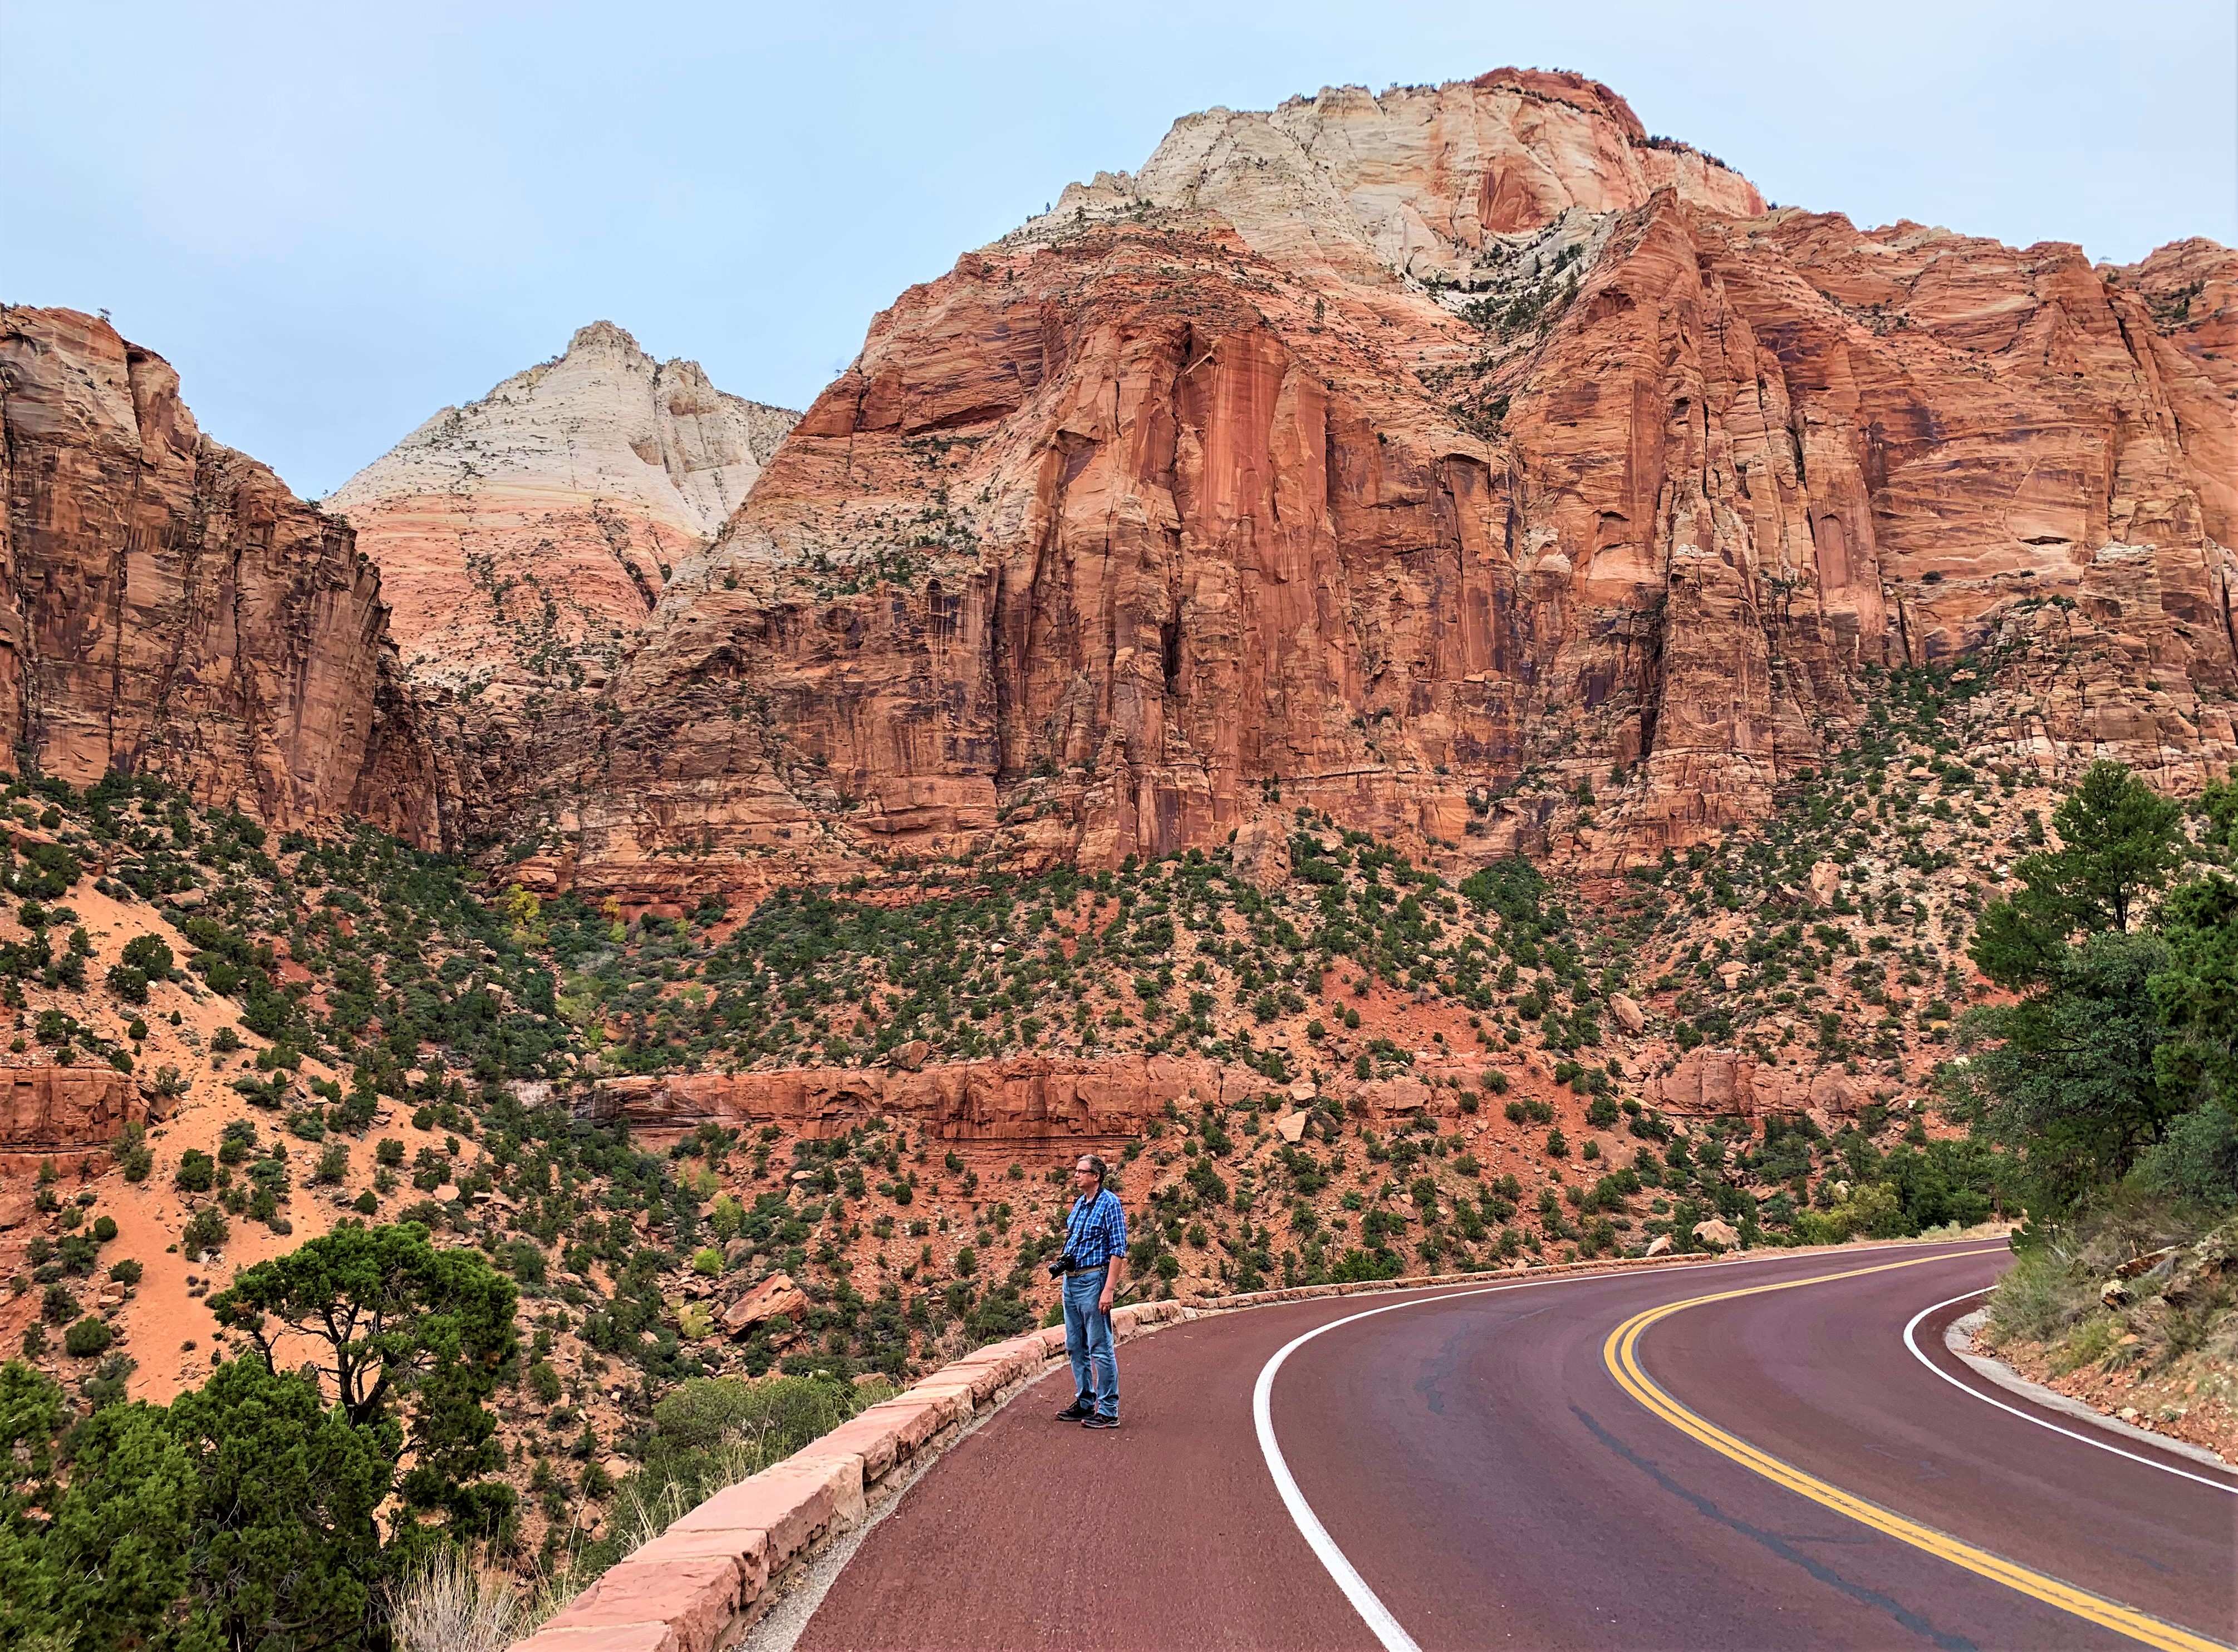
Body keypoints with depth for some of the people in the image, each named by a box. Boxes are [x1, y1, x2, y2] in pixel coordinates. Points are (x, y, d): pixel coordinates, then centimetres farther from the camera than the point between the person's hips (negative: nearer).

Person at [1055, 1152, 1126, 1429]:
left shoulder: (1109, 1203, -12)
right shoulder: (1079, 1203, 13)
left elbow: (1119, 1250, -16)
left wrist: (1109, 1290, -20)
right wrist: (1064, 1262, 9)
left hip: (1093, 1281, -9)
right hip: (1071, 1280, 9)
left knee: (1100, 1348, -4)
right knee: (1076, 1347, 15)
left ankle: (1108, 1411, 1)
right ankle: (1084, 1403, 26)